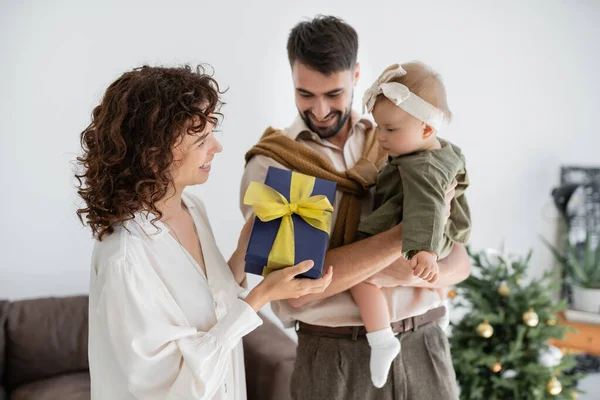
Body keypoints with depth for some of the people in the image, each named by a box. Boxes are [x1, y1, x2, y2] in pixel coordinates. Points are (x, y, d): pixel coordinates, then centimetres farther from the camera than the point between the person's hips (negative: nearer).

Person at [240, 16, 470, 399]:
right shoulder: (270, 166, -6)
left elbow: (459, 262, 5)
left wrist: (411, 272, -17)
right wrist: (409, 229, -21)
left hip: (424, 345, 3)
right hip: (336, 358, -2)